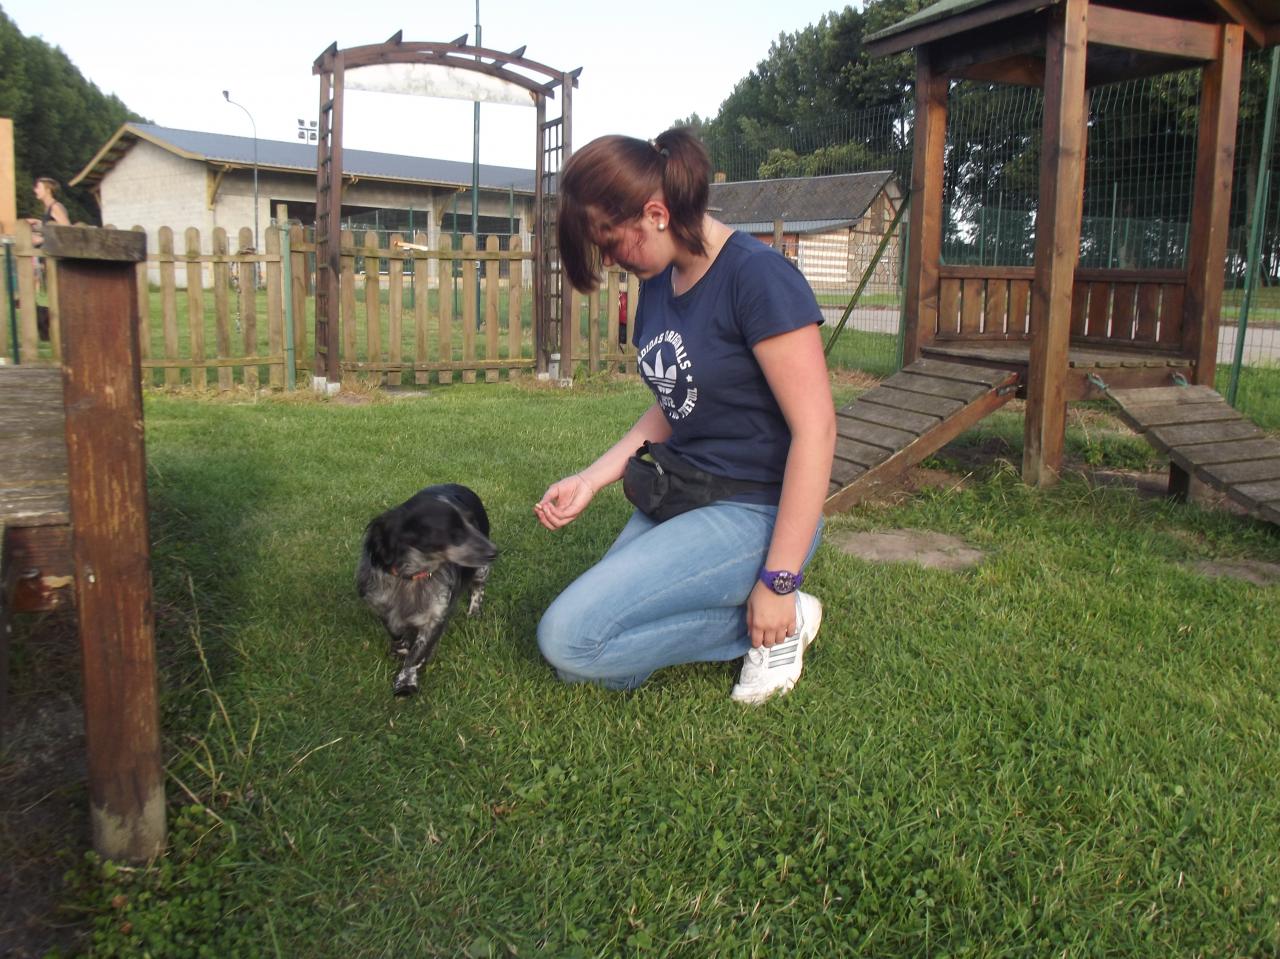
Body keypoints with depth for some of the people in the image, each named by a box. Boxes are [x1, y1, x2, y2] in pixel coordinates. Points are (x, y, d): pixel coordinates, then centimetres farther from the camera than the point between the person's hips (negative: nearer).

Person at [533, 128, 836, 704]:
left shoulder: (758, 276, -18)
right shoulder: (657, 283, 7)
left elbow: (816, 427, -21)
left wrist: (778, 581, -21)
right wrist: (590, 479, 4)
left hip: (753, 510, -8)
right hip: (674, 495, 9)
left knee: (568, 640, -18)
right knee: (585, 670, 3)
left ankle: (781, 622, -4)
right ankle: (752, 618, 9)